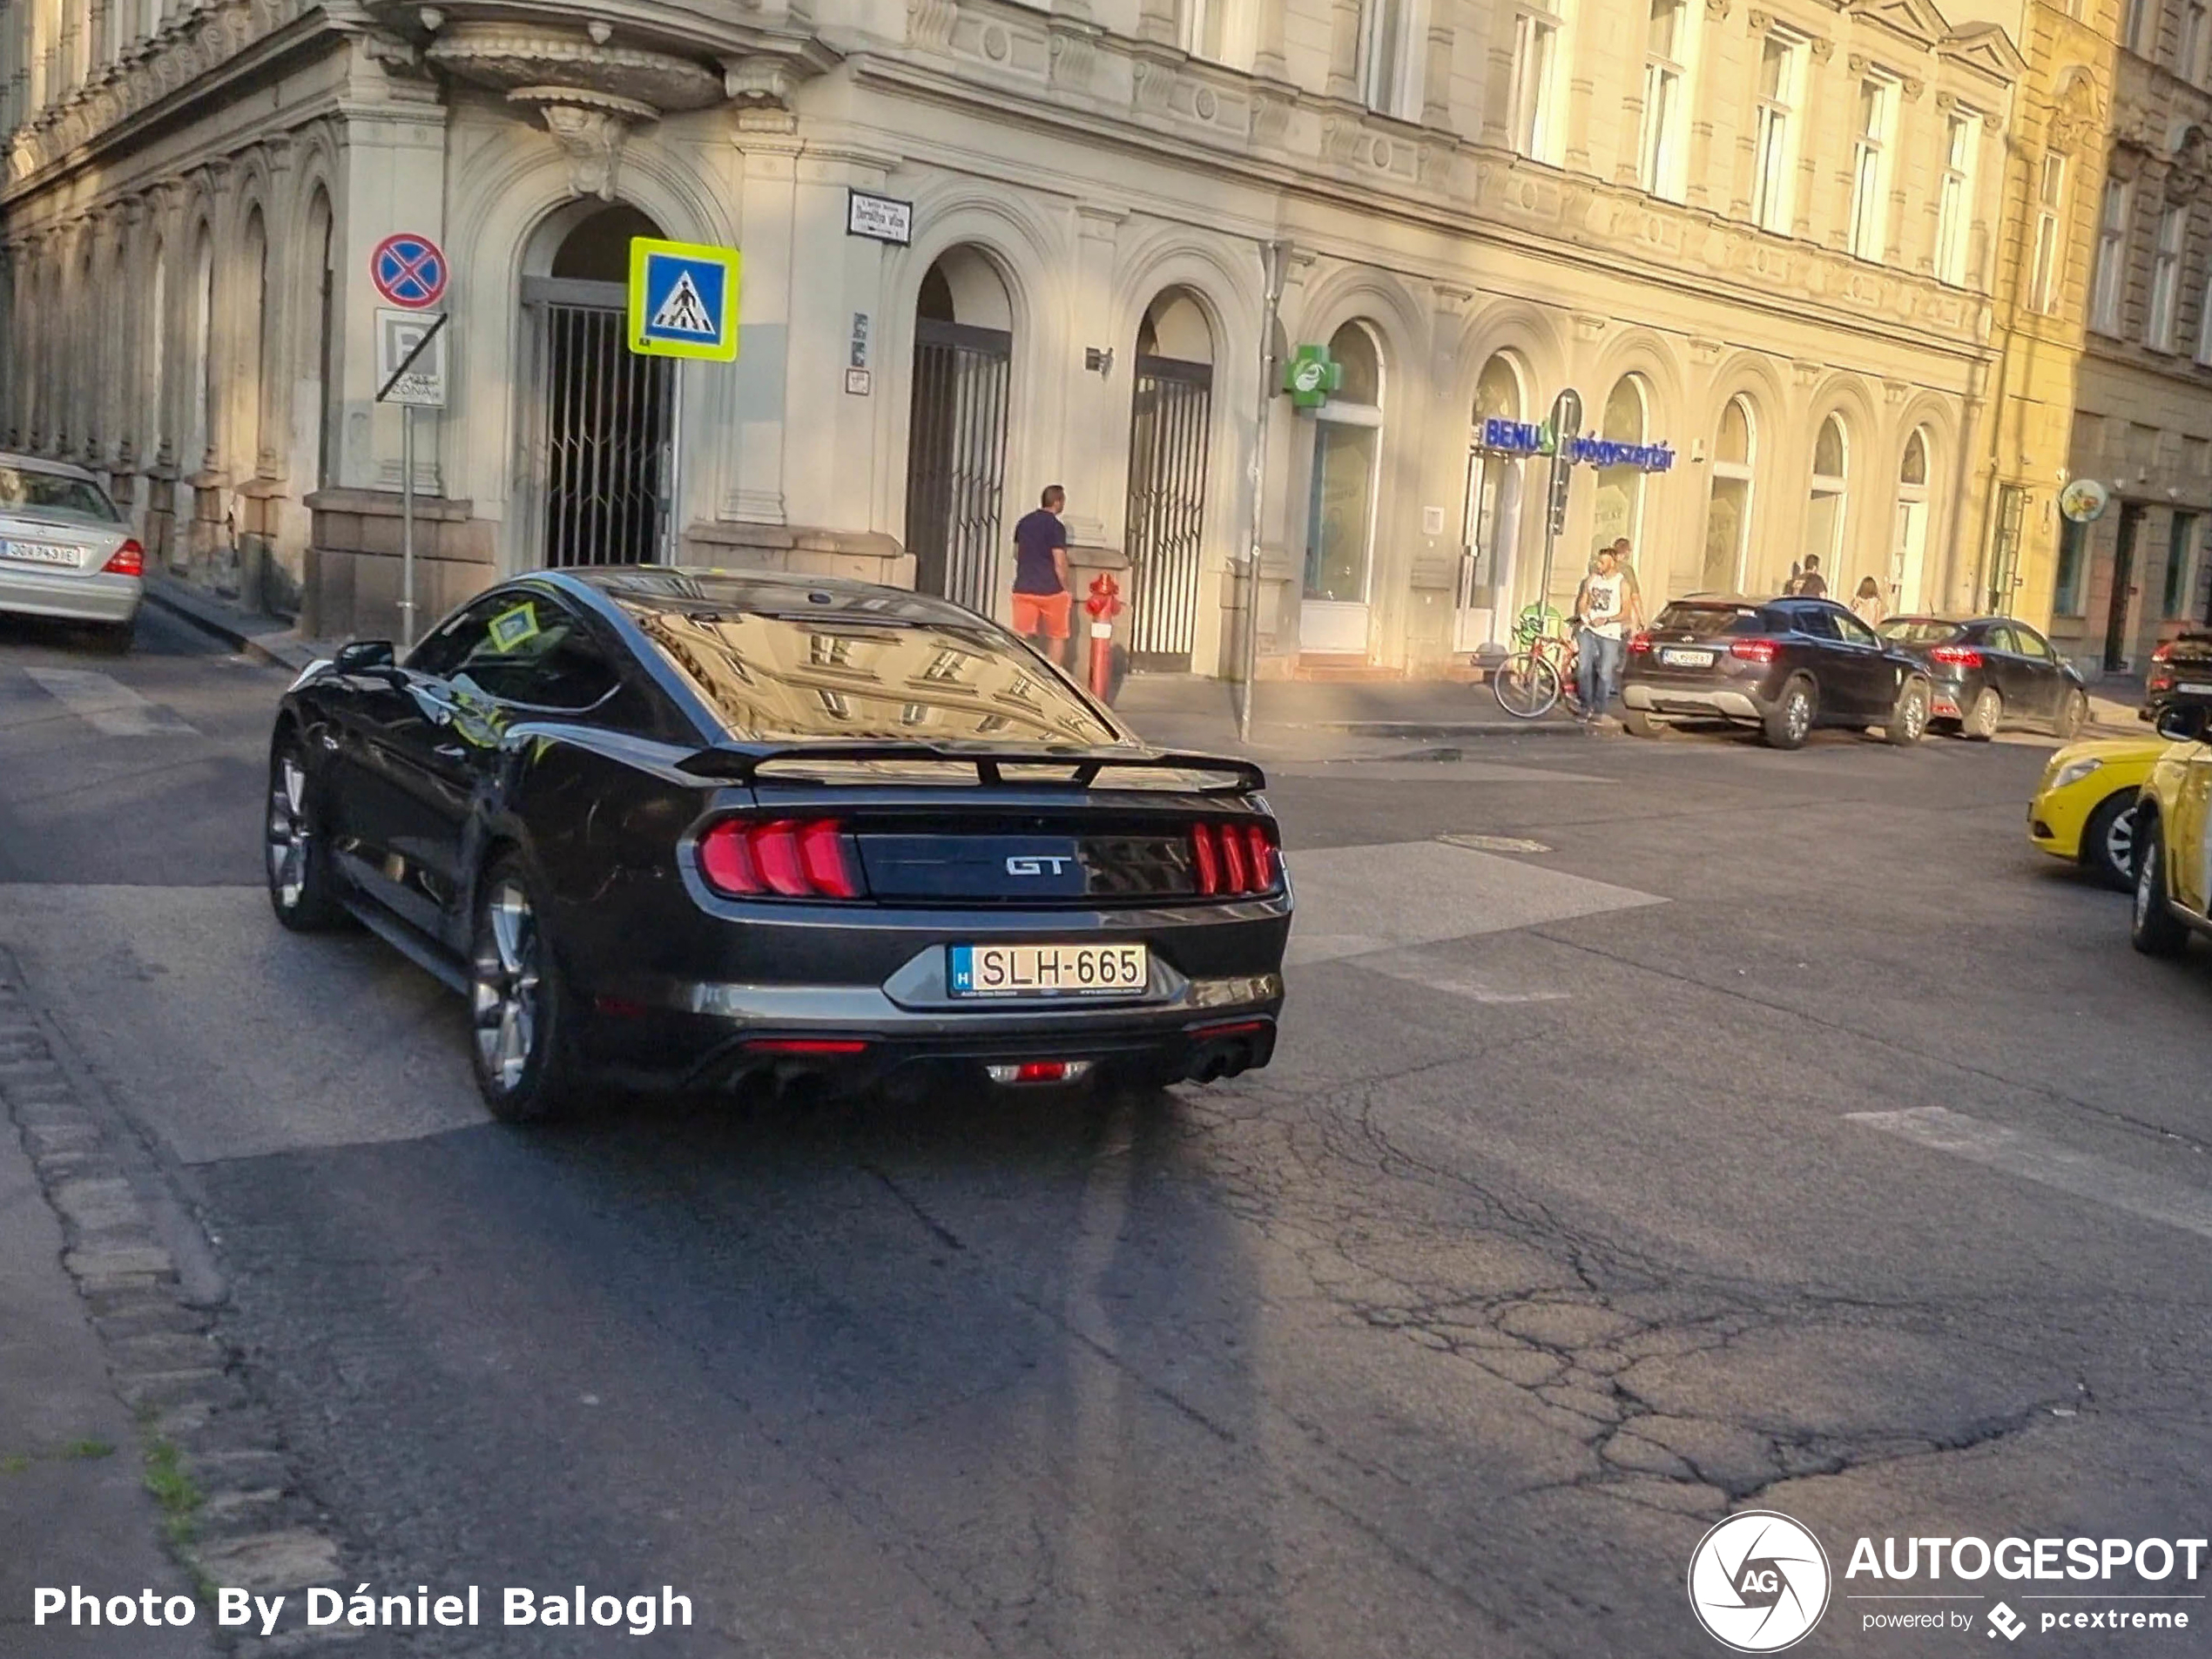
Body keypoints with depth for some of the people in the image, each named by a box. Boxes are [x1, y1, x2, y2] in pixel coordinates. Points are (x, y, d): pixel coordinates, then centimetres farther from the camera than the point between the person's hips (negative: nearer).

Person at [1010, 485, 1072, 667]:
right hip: (1050, 589, -5)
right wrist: (1067, 590, -5)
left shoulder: (1024, 522, 9)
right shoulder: (1056, 526, -11)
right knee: (1057, 637, 9)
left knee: (1021, 637, 4)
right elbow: (1060, 563, -15)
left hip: (1023, 588, 5)